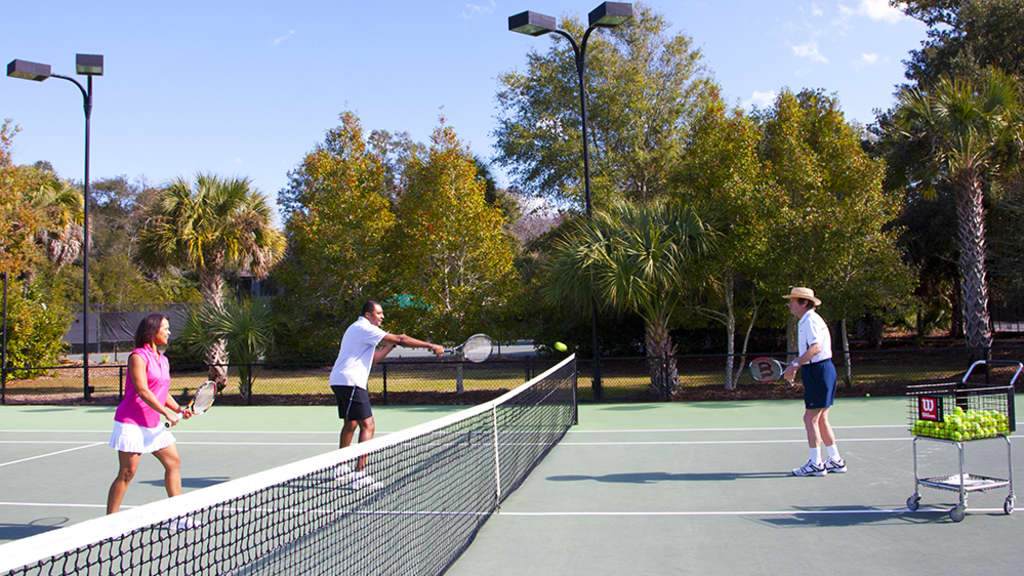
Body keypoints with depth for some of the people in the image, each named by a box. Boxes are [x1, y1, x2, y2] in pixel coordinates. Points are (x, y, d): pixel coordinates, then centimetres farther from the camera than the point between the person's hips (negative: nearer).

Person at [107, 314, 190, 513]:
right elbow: (142, 391, -20)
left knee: (174, 462, 9)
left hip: (153, 423, 9)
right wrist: (167, 413, -22)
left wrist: (179, 410, 4)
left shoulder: (163, 360, 14)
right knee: (127, 473, -5)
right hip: (131, 422, -9)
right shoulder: (138, 357, -12)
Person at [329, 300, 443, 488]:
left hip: (340, 381, 11)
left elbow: (373, 358, 23)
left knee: (350, 424, 21)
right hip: (350, 382, -11)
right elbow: (400, 339, -16)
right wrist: (431, 346, -14)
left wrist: (392, 344, 14)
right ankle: (360, 475, -19)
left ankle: (340, 468, 31)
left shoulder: (357, 329, 21)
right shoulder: (365, 328, -11)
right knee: (367, 425, -14)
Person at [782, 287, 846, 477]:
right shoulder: (806, 321, 17)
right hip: (819, 370, 10)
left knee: (810, 418, -5)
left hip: (818, 372, -10)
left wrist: (794, 364, -28)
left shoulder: (810, 320, -15)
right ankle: (836, 461, 19)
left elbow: (815, 348, -28)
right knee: (820, 419, 13)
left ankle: (816, 464, 0)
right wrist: (795, 366, 16)